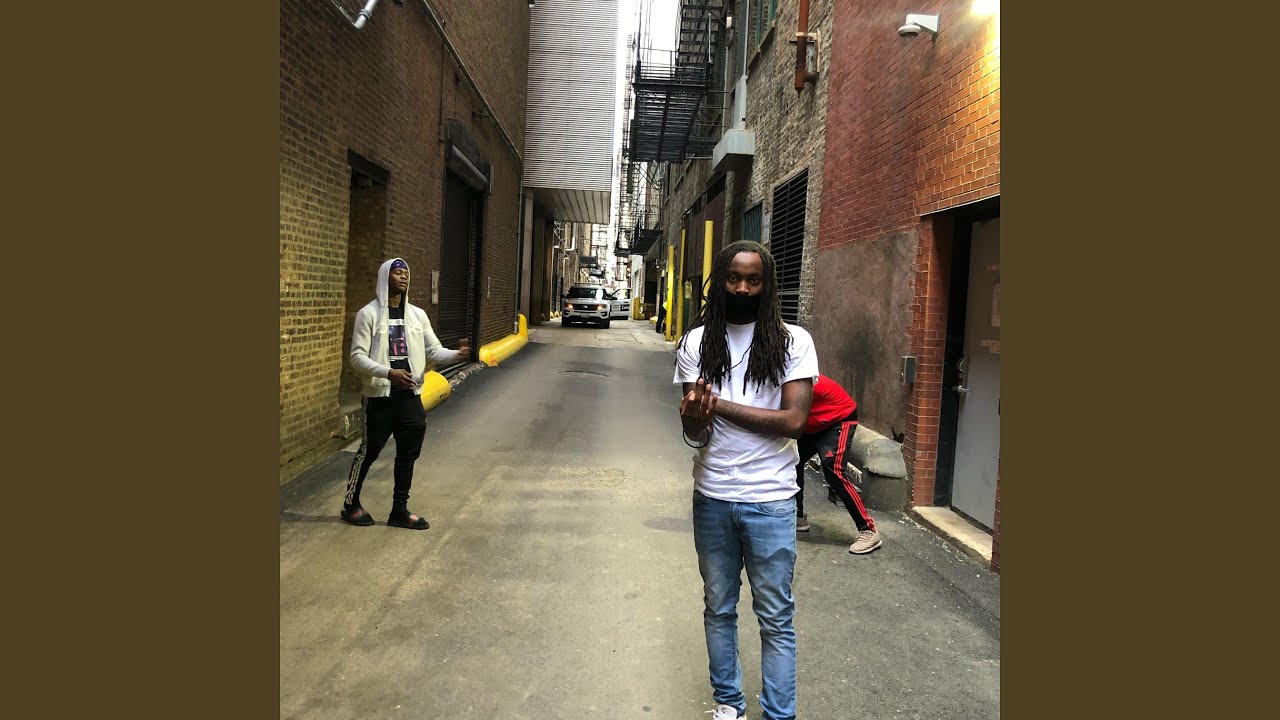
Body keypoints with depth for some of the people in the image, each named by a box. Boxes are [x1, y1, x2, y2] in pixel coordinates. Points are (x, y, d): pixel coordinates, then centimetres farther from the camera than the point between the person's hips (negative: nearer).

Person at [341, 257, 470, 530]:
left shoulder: (417, 314, 8)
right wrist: (389, 372, -25)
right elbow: (358, 357, -11)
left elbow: (434, 350, 6)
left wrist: (457, 354, -16)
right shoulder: (369, 314, -6)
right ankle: (351, 505, 25)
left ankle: (400, 510, 21)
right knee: (369, 452, 6)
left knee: (408, 455, 9)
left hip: (410, 396, 5)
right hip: (380, 397, -5)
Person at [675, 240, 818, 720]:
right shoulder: (696, 343, 0)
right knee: (719, 608, 17)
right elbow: (694, 435, -4)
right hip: (712, 499, 3)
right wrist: (694, 420, -29)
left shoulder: (792, 342, -6)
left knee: (776, 617, 7)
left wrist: (718, 404, -17)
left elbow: (793, 421, -16)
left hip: (770, 501, -2)